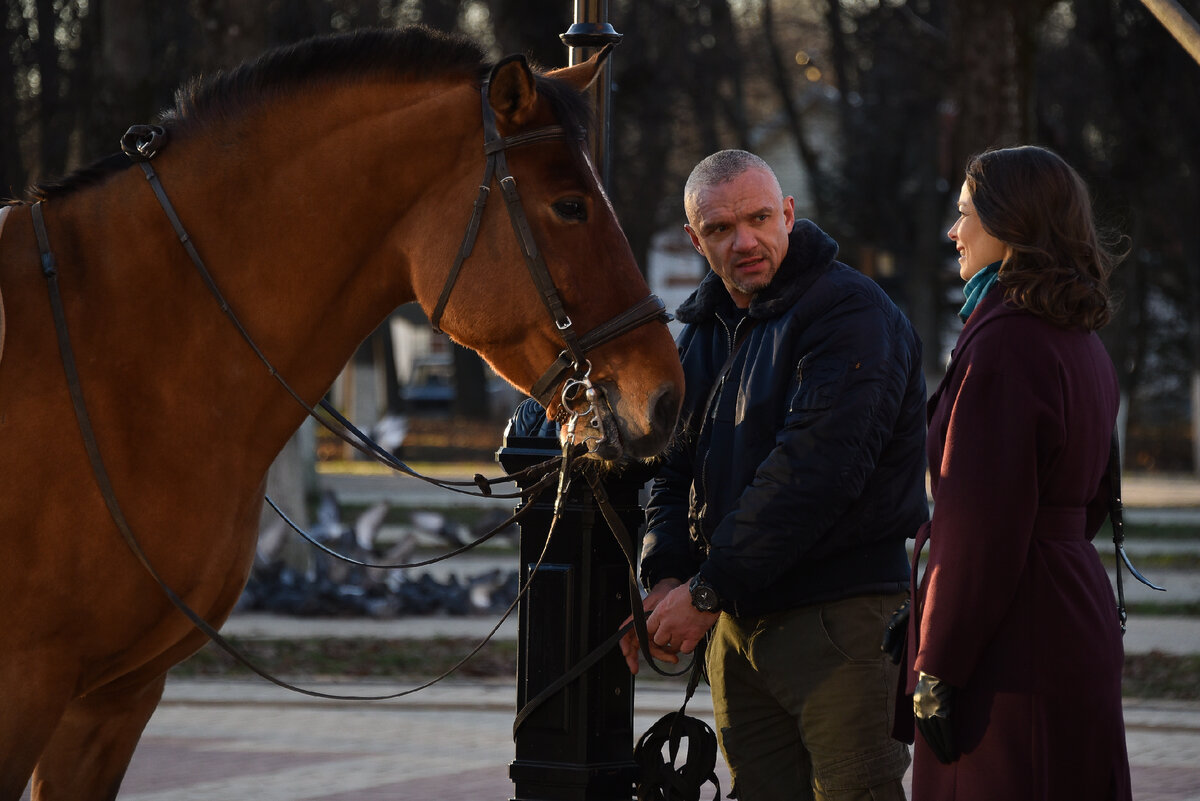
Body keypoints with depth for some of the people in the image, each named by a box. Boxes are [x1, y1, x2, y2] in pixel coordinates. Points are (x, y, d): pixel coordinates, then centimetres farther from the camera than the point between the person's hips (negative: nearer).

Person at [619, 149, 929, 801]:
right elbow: (673, 467, 16)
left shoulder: (850, 313, -12)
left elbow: (813, 470, -21)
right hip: (735, 623, 8)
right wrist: (666, 577, -5)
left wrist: (708, 591, -20)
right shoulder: (704, 329, 15)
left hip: (839, 616, -8)